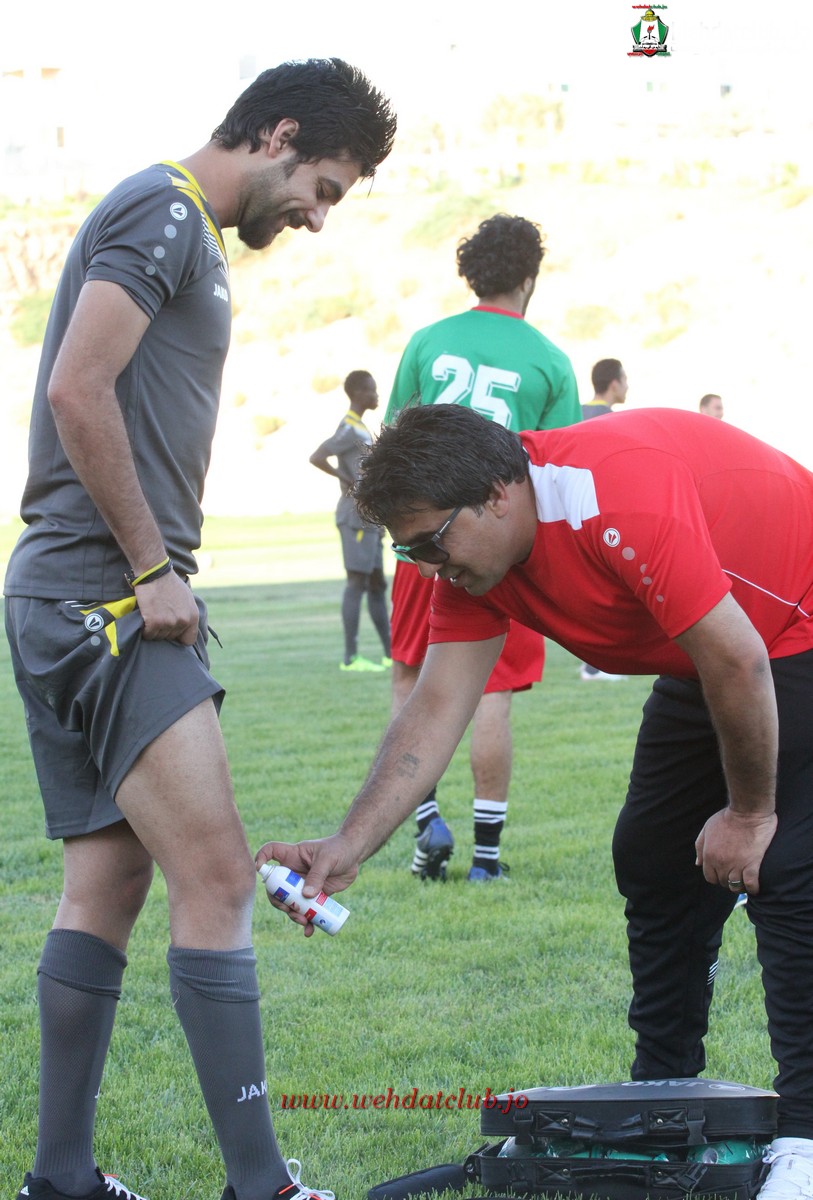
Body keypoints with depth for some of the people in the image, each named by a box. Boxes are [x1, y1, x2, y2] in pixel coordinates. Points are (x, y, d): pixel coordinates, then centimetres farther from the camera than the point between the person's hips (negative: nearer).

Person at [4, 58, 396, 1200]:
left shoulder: (190, 235, 22)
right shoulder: (163, 210, -9)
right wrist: (152, 568, -15)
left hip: (94, 603, 10)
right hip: (100, 594, -10)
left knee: (109, 884, 11)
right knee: (216, 878, -13)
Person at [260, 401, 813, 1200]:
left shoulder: (623, 500, -36)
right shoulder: (473, 558, -9)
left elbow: (738, 658, -31)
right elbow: (436, 709, -13)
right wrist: (348, 848, -24)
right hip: (707, 663, 9)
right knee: (654, 859, 9)